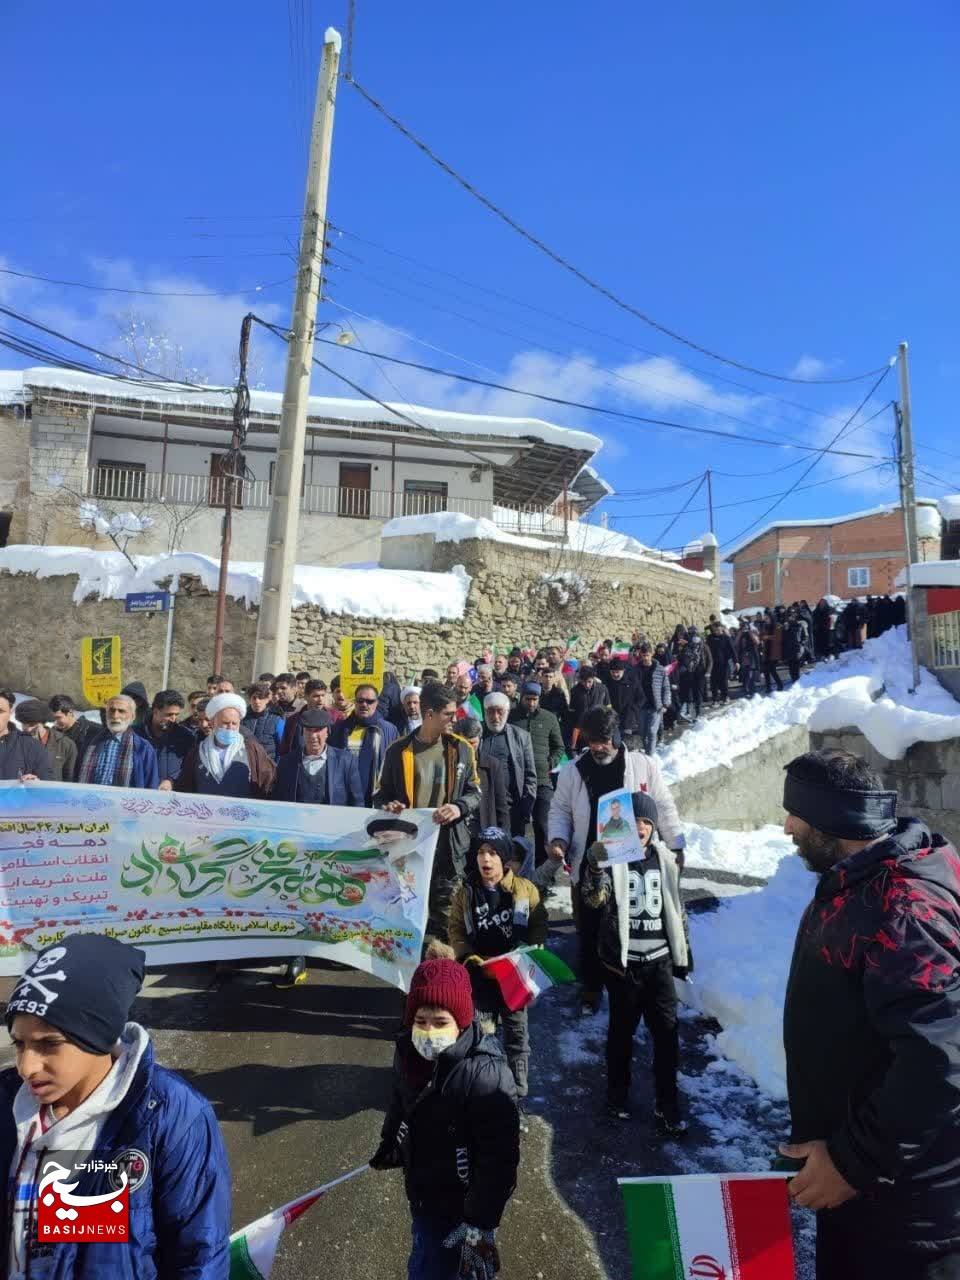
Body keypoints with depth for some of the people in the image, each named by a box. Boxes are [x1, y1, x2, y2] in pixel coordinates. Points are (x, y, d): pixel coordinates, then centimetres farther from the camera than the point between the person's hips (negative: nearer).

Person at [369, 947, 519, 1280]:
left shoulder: (486, 1075, -33)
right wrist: (389, 1145, 24)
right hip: (422, 1190, 7)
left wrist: (481, 1223, -20)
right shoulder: (408, 1050, -11)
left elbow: (499, 1158, -25)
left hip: (461, 1203, -6)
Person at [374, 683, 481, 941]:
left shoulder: (461, 748, 5)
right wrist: (388, 805, -11)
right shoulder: (399, 750, 2)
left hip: (448, 844, 0)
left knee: (443, 919, 5)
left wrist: (459, 807, -12)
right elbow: (381, 794, 11)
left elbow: (474, 791, 8)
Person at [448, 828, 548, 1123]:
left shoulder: (525, 890, -9)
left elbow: (539, 925, -1)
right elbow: (456, 931, -1)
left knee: (517, 1039, 11)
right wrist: (470, 960, -14)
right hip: (479, 978, 1)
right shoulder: (465, 892, -6)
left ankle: (518, 1103, 25)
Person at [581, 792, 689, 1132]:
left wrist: (682, 955, 15)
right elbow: (593, 900, -27)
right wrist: (596, 863, -44)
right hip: (623, 962, -3)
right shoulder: (611, 859, -9)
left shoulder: (665, 859, 4)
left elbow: (675, 909, 13)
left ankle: (667, 1105, 17)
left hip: (659, 961, 3)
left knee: (666, 1033, 3)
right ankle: (618, 1094, 31)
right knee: (622, 1031, 11)